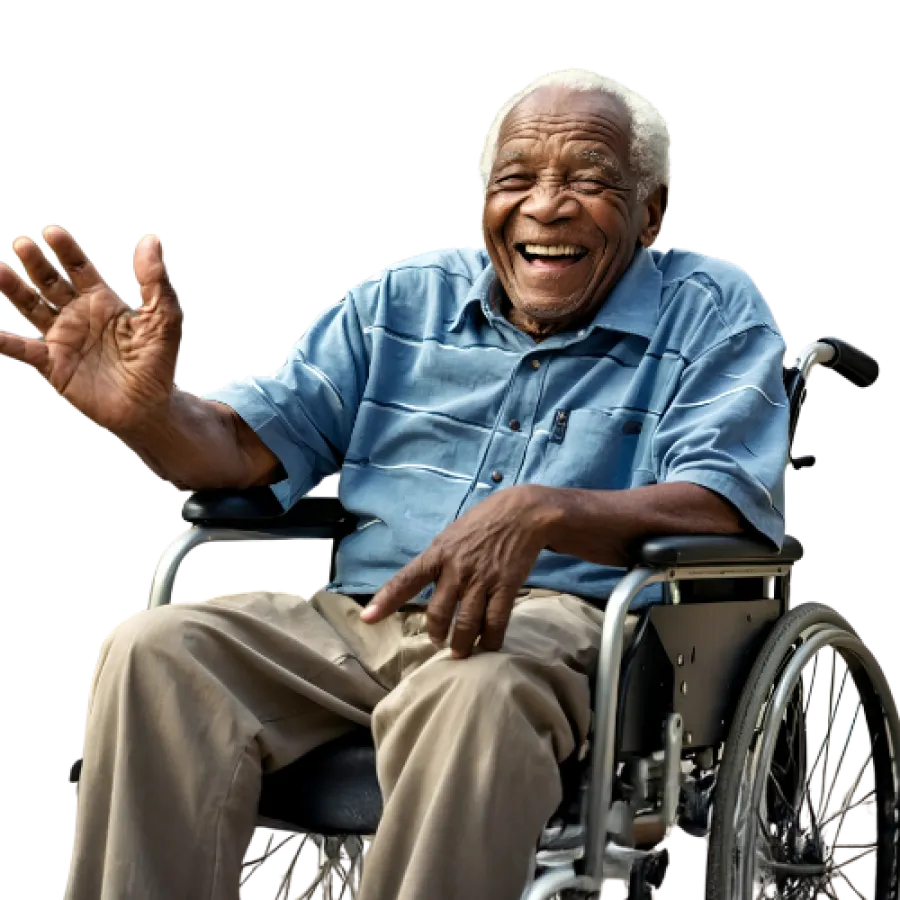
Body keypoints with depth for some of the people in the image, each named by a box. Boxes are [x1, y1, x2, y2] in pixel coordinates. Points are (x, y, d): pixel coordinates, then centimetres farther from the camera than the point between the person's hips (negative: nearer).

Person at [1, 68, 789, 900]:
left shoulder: (713, 315, 6)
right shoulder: (404, 301, 18)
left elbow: (721, 506, -10)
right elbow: (249, 442, 13)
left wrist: (543, 512, -30)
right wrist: (147, 410, -13)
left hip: (558, 619, -4)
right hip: (355, 614, 4)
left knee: (474, 689, -39)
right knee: (155, 648, -21)